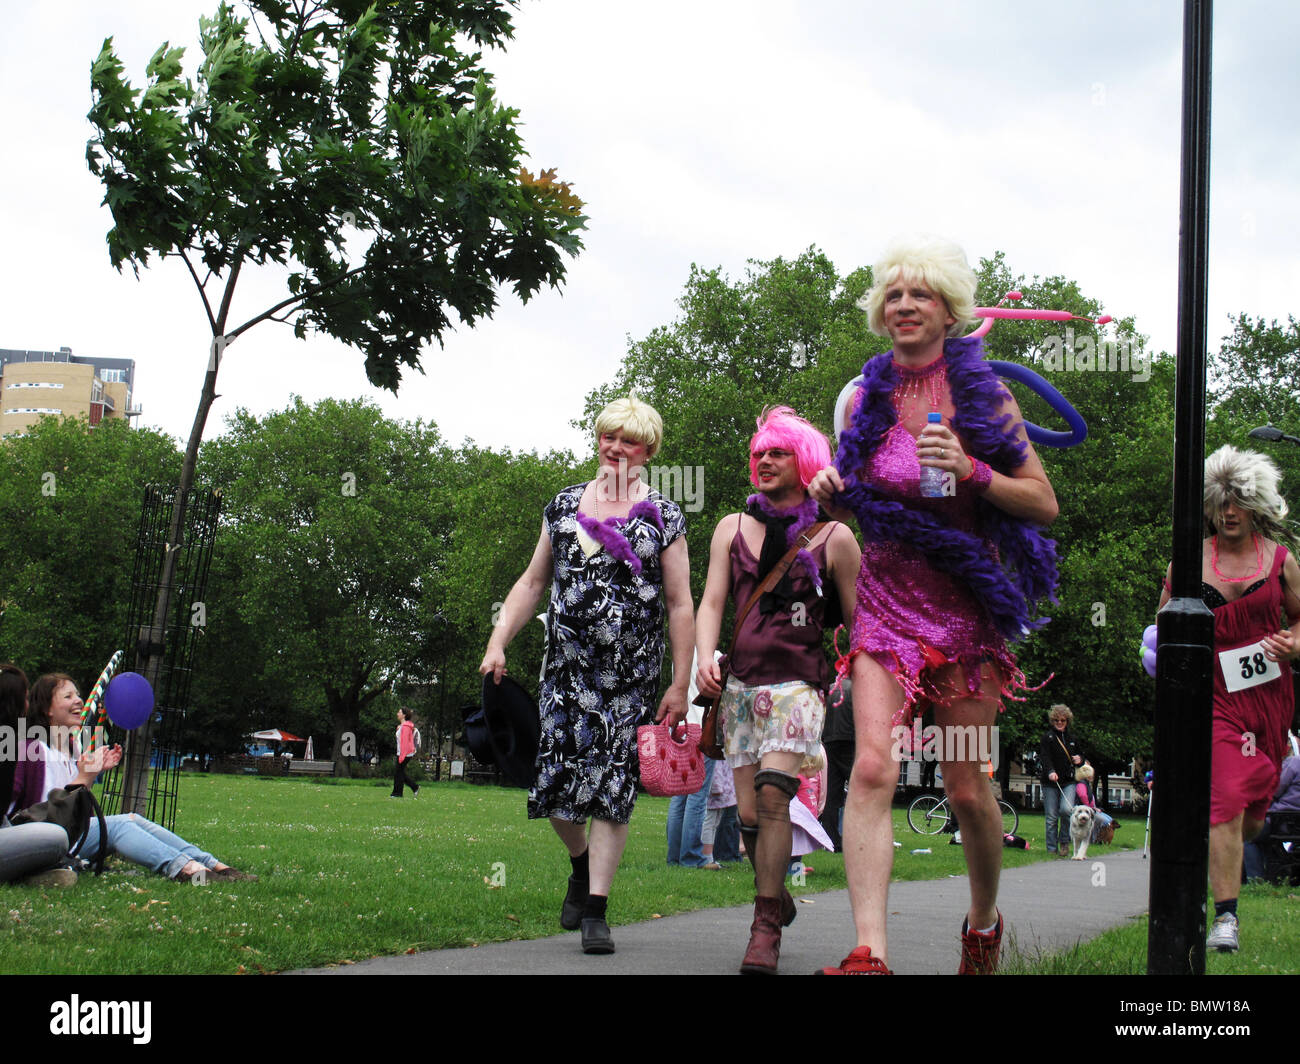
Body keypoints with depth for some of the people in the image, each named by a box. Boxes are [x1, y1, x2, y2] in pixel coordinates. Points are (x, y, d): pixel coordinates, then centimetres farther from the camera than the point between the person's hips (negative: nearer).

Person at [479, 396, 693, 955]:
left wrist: (680, 685, -4)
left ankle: (595, 911, 3)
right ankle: (581, 866, 27)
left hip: (632, 675, -2)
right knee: (555, 779, -3)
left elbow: (680, 605, 1)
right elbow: (533, 582, 15)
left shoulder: (663, 517, 2)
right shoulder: (564, 505, 12)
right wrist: (499, 642, 4)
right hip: (566, 667, 2)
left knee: (612, 782, -3)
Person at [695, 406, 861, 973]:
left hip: (798, 683, -4)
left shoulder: (833, 538, 4)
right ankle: (778, 898, 28)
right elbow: (711, 602, 7)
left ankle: (765, 929, -18)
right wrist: (705, 659, -12)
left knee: (772, 794, -22)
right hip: (740, 684, 4)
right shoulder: (733, 528, 14)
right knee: (749, 814, 3)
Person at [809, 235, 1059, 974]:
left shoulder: (983, 393, -2)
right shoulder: (868, 399, 6)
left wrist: (971, 470, -19)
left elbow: (1044, 504, -4)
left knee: (968, 789, 6)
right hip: (887, 601, 2)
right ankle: (870, 952, -23)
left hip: (965, 605, -1)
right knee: (872, 767, -18)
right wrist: (831, 495, -4)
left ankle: (985, 920, 33)